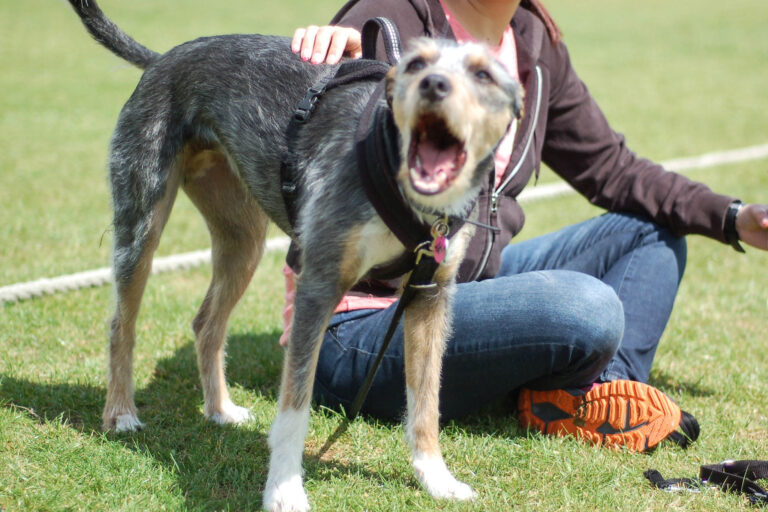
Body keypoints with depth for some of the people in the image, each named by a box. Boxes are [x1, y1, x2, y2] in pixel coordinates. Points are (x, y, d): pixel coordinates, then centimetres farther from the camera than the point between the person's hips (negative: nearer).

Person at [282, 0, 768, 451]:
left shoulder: (534, 42, 8)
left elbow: (612, 169, 16)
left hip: (469, 287, 9)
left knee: (652, 232, 12)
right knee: (588, 310, -31)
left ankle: (611, 384, -10)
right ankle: (563, 395, 2)